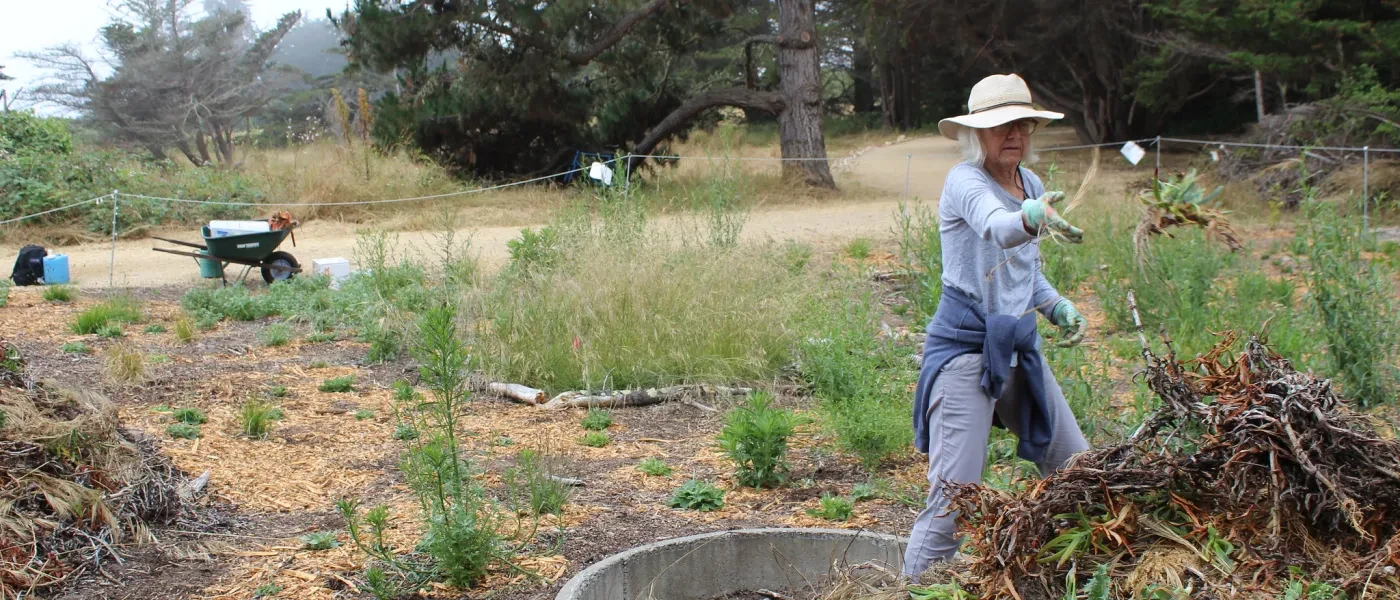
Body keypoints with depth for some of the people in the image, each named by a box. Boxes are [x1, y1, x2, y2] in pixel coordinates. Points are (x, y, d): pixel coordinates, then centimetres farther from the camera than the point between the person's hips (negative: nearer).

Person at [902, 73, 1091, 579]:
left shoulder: (1031, 185, 9)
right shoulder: (965, 181, -14)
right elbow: (996, 228, -38)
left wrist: (1058, 307, 4)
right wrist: (1032, 218, -60)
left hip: (1020, 346, 8)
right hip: (965, 348, -8)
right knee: (954, 499, -12)